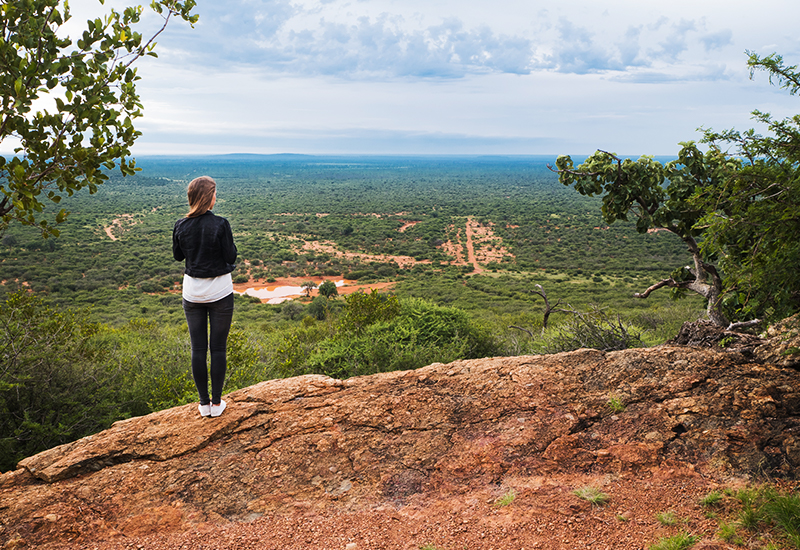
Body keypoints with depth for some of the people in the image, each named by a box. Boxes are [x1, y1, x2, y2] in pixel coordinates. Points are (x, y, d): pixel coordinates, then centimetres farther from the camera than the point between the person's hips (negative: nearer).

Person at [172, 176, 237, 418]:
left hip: (192, 293, 3)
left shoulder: (181, 225, -3)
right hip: (220, 291, -3)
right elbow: (230, 257, -9)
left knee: (198, 348, 10)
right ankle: (217, 403, 14)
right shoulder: (220, 224, -16)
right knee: (218, 348, 7)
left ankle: (204, 403, 18)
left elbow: (178, 255, 11)